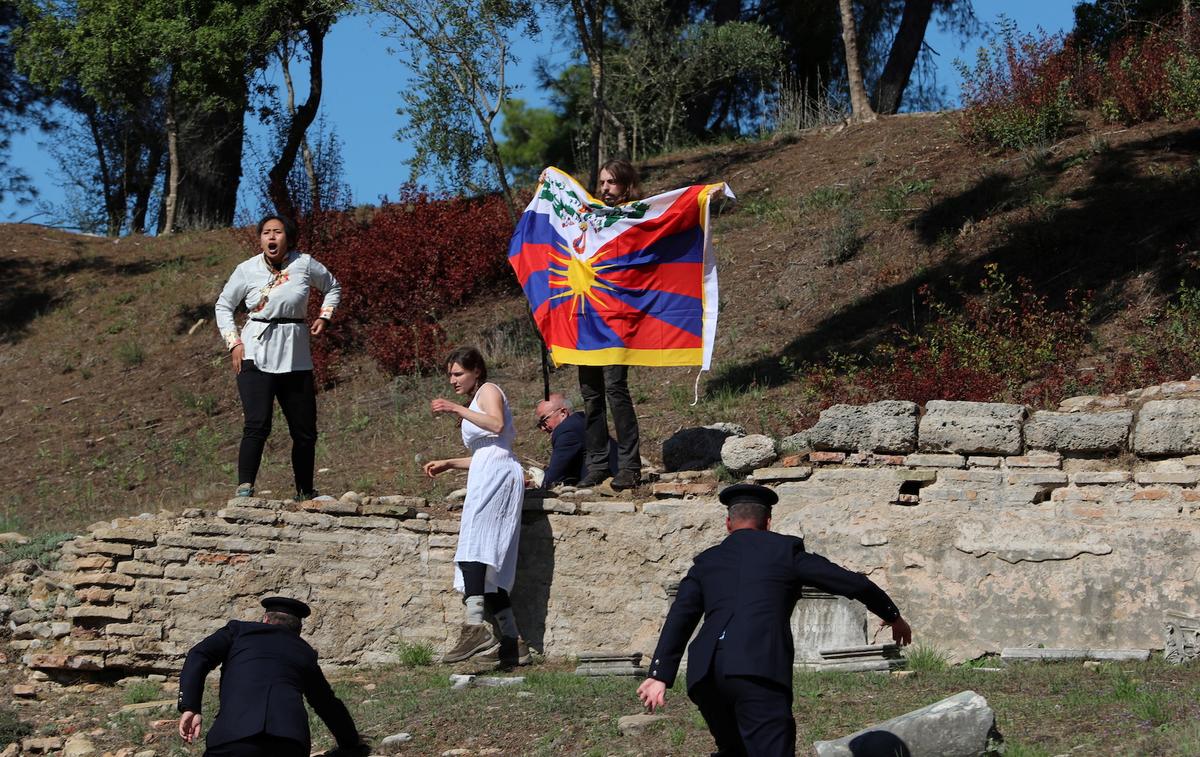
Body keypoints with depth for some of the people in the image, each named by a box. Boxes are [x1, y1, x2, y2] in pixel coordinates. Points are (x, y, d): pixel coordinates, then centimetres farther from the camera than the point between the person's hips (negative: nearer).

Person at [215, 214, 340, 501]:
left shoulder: (304, 264, 2)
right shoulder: (247, 270, 0)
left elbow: (333, 287, 20)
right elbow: (223, 306, 12)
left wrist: (324, 316, 5)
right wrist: (233, 343, 0)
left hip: (295, 357, 3)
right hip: (256, 355, -2)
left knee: (305, 431, 7)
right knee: (257, 425, -19)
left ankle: (305, 492, 24)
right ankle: (244, 490, -21)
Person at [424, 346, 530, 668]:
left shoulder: (488, 391, 6)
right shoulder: (475, 404, 33)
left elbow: (497, 425, -15)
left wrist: (458, 410, -16)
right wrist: (448, 464, 26)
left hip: (497, 473, -10)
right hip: (486, 476, 10)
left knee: (471, 550, -27)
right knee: (489, 569, 4)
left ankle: (475, 626, -44)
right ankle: (512, 642, 2)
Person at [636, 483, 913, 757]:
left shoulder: (706, 561, 23)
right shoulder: (785, 550, 14)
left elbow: (679, 619, 12)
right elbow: (853, 583, 16)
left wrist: (659, 676, 6)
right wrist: (893, 616, 30)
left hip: (705, 674, 5)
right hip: (759, 669, -5)